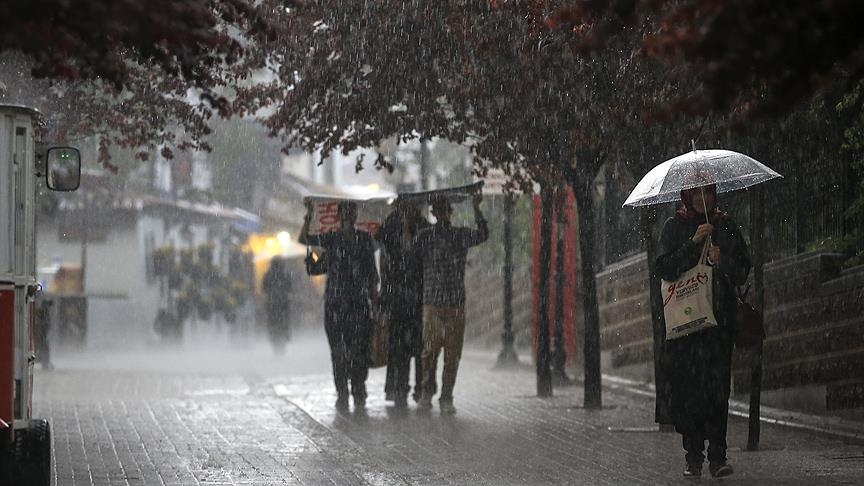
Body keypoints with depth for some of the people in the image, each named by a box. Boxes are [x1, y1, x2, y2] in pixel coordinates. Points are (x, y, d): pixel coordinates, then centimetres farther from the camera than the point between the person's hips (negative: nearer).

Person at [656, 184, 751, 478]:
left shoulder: (726, 227, 12)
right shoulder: (674, 227, 9)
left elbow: (742, 271, 9)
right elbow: (665, 268, -5)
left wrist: (722, 261, -10)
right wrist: (694, 242, -13)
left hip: (719, 315, 1)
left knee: (718, 385, -8)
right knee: (688, 385, -6)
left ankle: (718, 456, -9)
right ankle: (693, 456, 0)